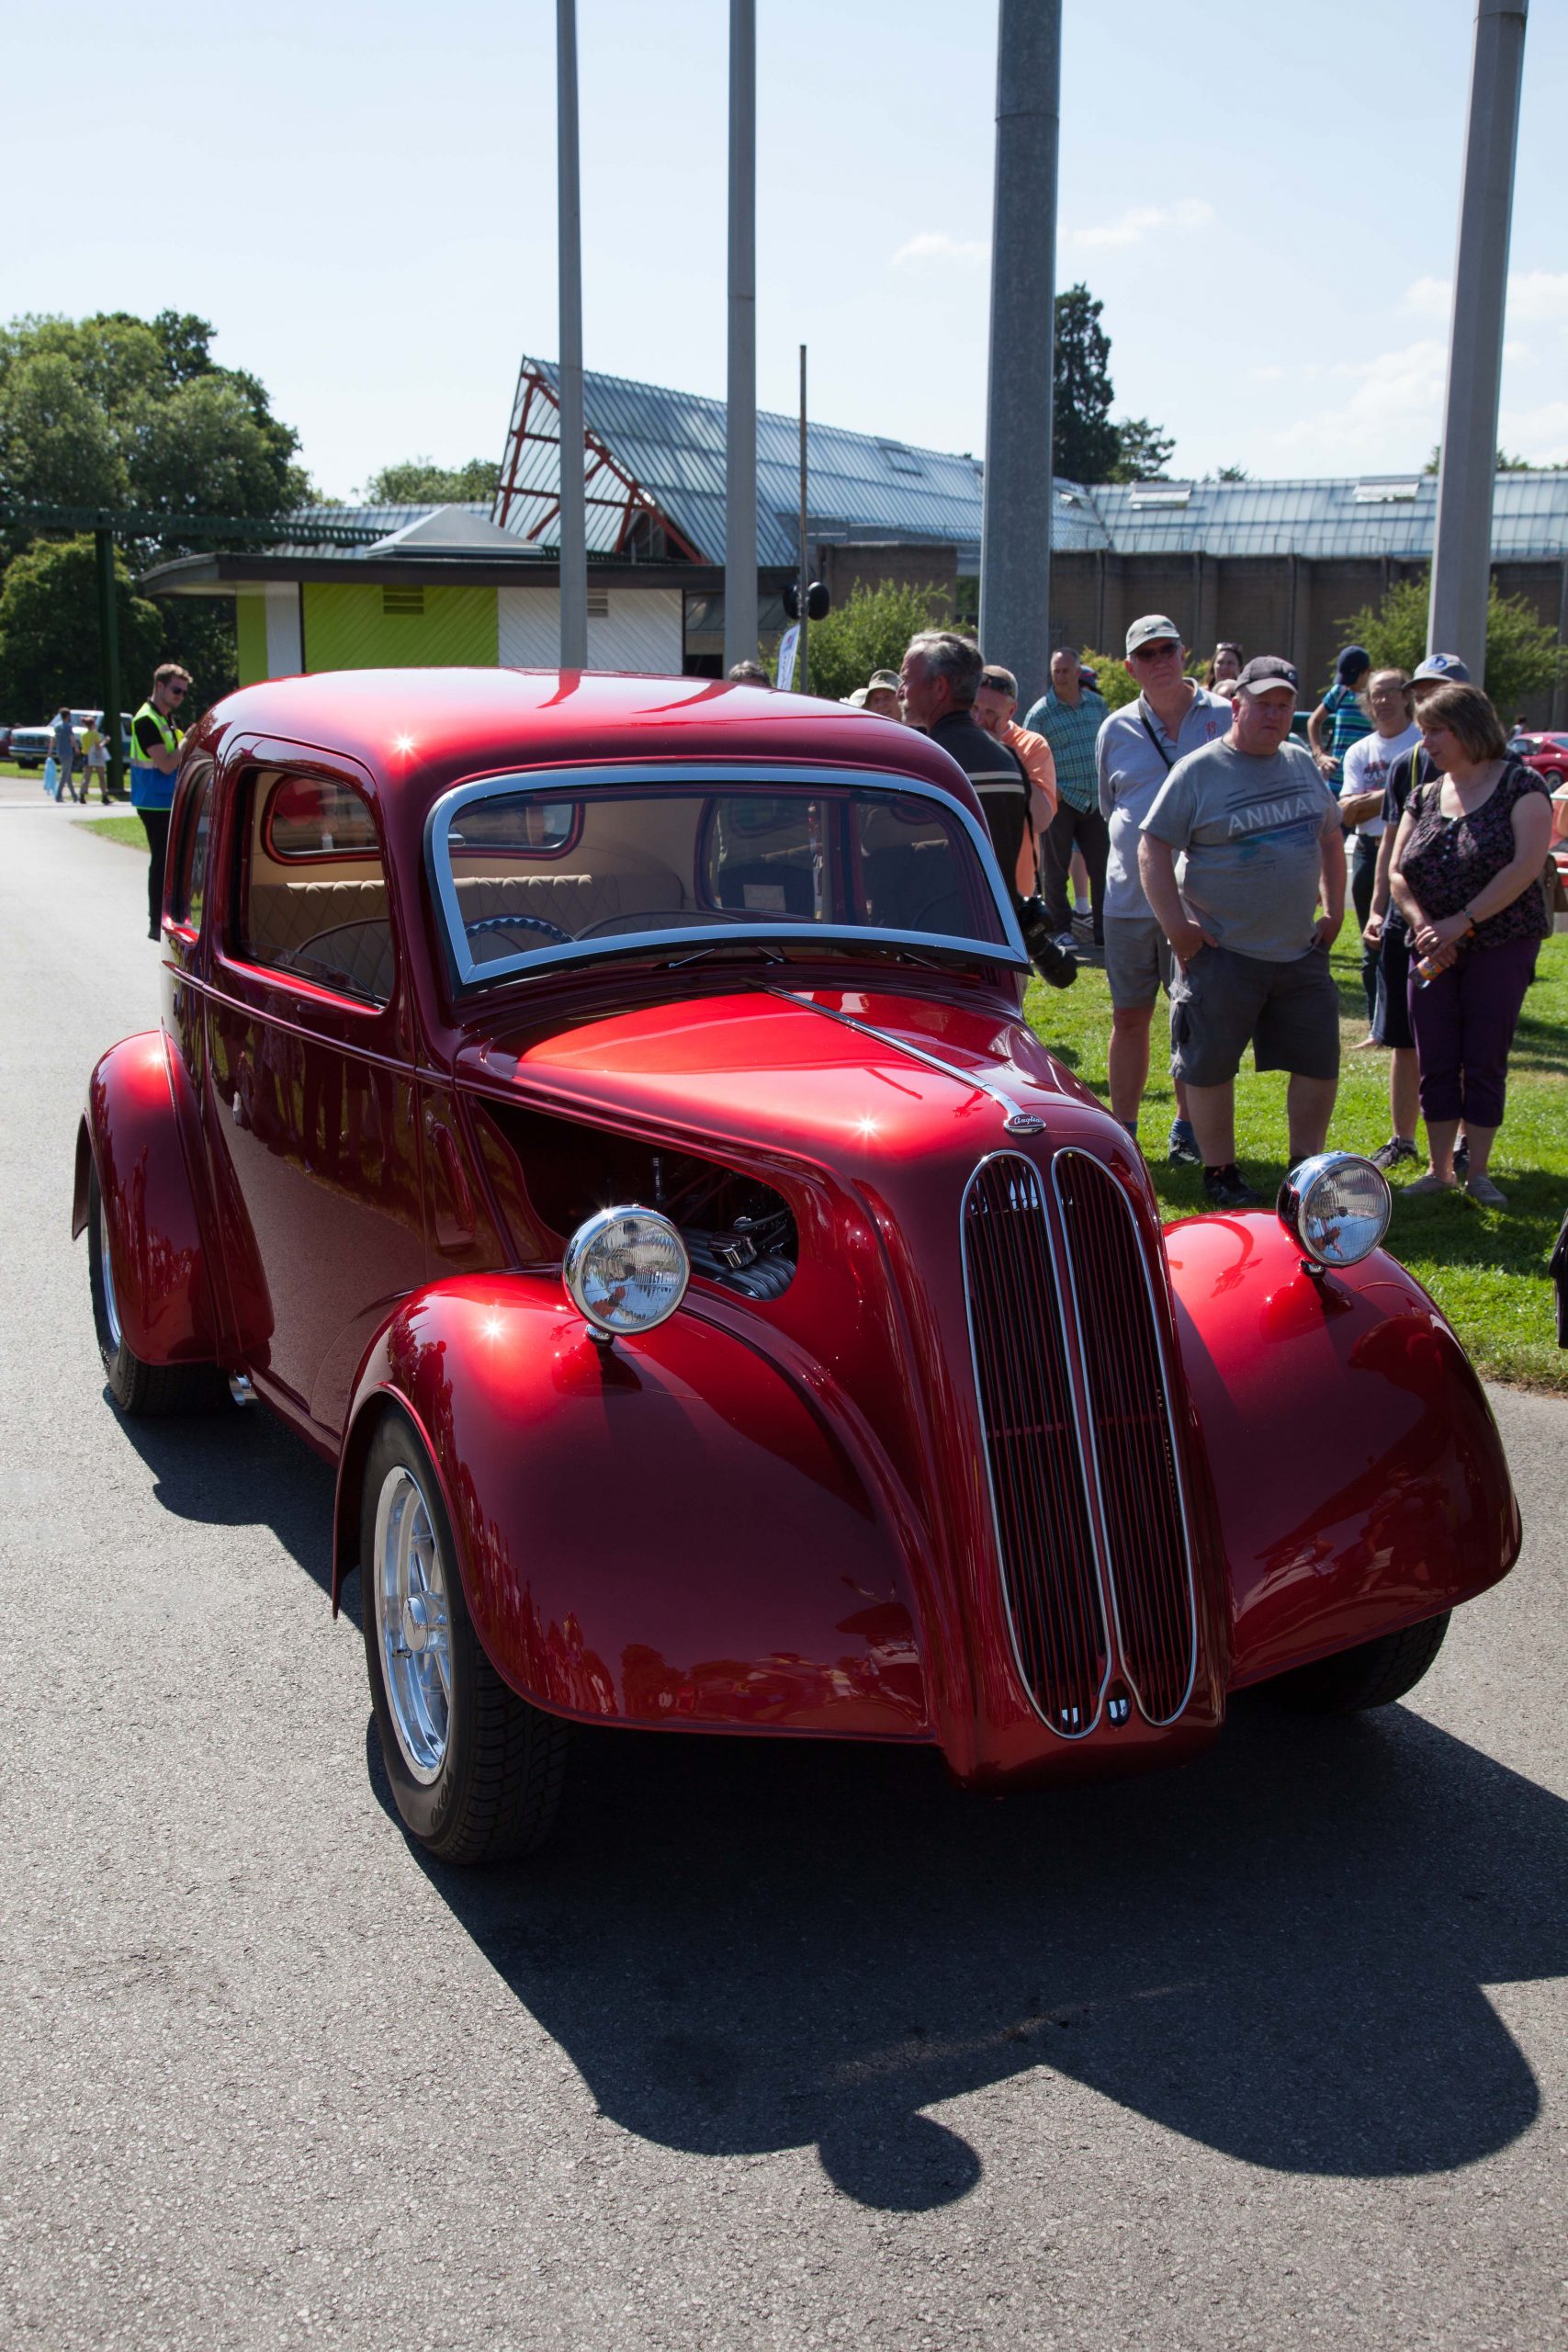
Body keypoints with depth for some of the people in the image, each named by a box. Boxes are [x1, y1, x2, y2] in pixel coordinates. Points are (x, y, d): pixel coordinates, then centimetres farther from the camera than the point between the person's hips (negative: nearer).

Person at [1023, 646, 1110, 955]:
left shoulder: (1097, 704, 9)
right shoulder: (1041, 712, -5)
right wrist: (1050, 789, -15)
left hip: (1095, 801, 4)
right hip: (1060, 801, -4)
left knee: (1102, 866, 5)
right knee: (1055, 869, 1)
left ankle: (1104, 930, 14)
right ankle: (1061, 930, 12)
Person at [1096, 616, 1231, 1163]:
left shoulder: (1223, 718, 0)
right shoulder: (1116, 730, 8)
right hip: (1130, 897, 2)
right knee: (1129, 1018, 7)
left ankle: (1187, 1132, 16)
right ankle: (1122, 1133, 16)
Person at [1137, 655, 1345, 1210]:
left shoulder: (1303, 764, 11)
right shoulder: (1199, 771, -7)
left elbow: (1331, 837, 22)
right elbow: (1153, 846, -9)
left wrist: (1333, 910, 13)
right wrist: (1175, 925, -15)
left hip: (1301, 952, 5)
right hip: (1223, 954, -5)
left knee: (1320, 1062, 8)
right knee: (1210, 1067, 1)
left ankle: (1306, 1165, 23)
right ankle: (1220, 1173, 16)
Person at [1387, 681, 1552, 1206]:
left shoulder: (1520, 785, -6)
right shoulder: (1424, 797, 10)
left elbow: (1527, 865, -16)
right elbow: (1397, 873, 6)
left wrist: (1461, 922, -20)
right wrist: (1423, 925, -12)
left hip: (1501, 946, -4)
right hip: (1432, 952, 4)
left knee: (1485, 1063, 0)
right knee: (1435, 1064, 3)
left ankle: (1477, 1172, 9)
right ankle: (1439, 1170, 12)